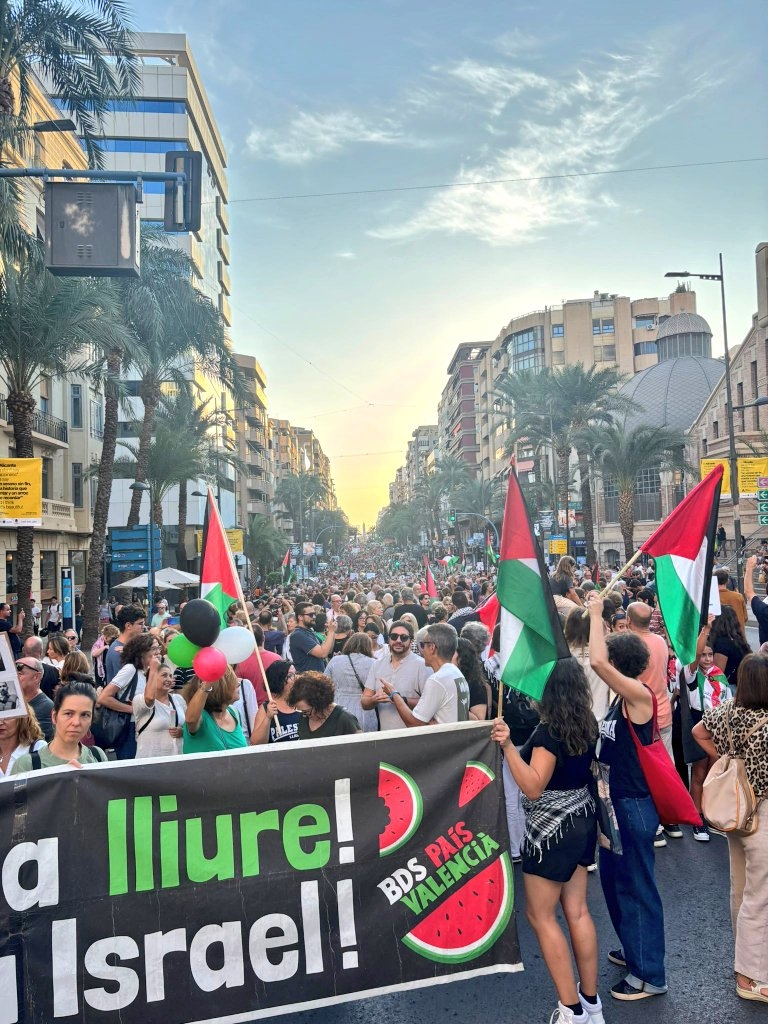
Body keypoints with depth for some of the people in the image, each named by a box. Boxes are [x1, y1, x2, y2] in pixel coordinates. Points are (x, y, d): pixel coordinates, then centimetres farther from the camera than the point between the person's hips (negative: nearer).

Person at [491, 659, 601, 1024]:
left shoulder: (549, 731, -24)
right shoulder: (587, 724, 1)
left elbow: (533, 787, -27)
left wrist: (508, 745, -36)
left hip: (553, 829, -8)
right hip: (581, 821, 8)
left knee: (541, 916, 6)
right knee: (577, 911, 17)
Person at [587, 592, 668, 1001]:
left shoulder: (639, 695, -23)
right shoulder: (621, 699, 4)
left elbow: (598, 662, -35)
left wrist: (596, 613, -26)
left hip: (634, 806, -9)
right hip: (614, 801, 9)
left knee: (637, 887, 4)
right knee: (613, 880, 22)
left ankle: (650, 975, 19)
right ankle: (634, 950, 41)